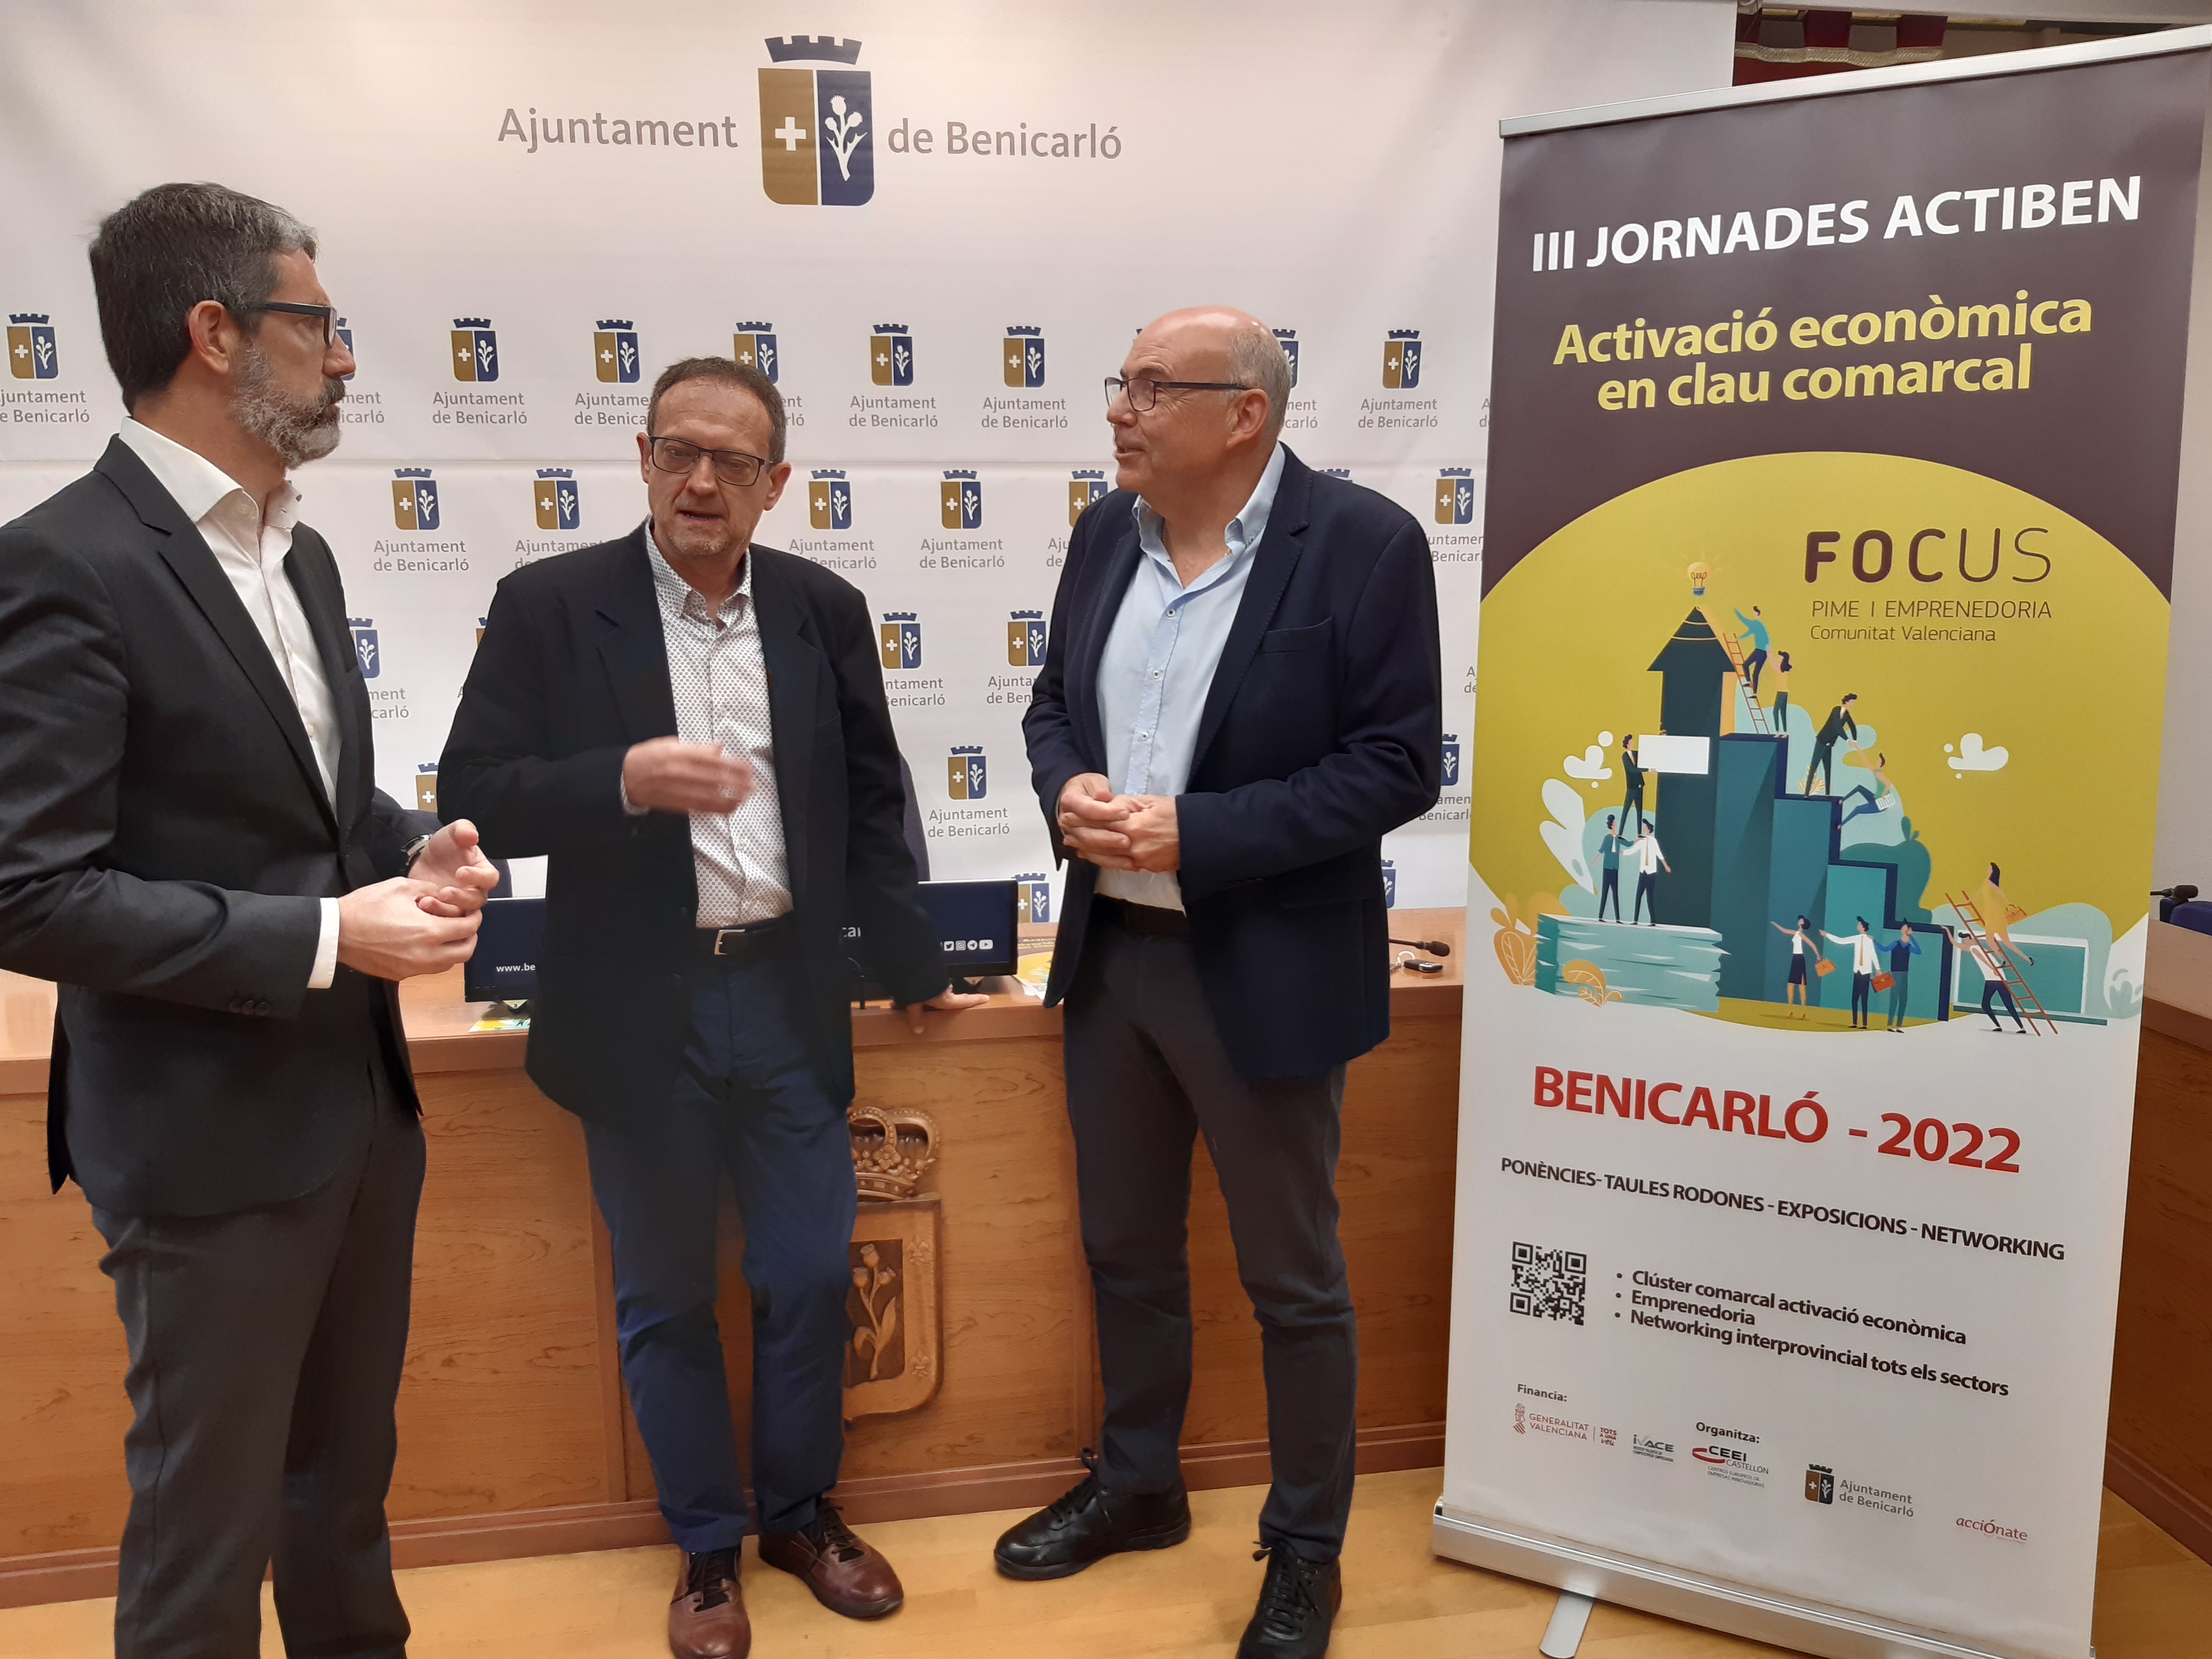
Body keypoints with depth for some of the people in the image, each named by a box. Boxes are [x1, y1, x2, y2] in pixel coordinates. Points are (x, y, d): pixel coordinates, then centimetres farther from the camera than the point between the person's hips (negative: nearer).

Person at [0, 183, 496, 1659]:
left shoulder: (299, 552, 9)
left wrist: (412, 850, -2)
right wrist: (322, 938, -22)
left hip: (362, 1099, 8)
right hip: (211, 1133, -8)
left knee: (348, 1477, 24)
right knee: (208, 1516, 12)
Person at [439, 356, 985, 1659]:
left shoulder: (824, 610, 4)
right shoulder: (550, 606, -4)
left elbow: (872, 806, 10)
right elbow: (476, 798, -8)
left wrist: (912, 965, 16)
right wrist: (623, 778, -25)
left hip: (789, 999, 2)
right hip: (638, 1012, -2)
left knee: (813, 1275, 10)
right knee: (666, 1296, 12)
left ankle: (802, 1512, 35)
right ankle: (708, 1548, 33)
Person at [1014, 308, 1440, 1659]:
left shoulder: (1365, 543, -13)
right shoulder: (1107, 533, 6)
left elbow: (1398, 764, -15)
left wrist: (1197, 832, -22)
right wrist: (1066, 792, -9)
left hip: (1263, 971, -6)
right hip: (1111, 953, 6)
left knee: (1294, 1282, 10)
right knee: (1126, 1249, 21)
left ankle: (1307, 1550, 32)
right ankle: (1138, 1485, 43)